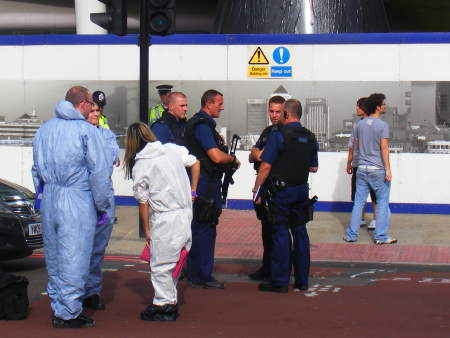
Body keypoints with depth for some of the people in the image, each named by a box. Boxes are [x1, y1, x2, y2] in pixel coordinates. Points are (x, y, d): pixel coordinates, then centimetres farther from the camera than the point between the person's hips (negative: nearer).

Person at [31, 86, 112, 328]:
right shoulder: (86, 131, -10)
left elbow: (37, 169, 17)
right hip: (77, 201, -7)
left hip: (49, 200, 7)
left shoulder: (45, 129, 10)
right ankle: (68, 313, 0)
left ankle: (57, 308, 23)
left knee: (53, 257, 15)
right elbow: (99, 172, -10)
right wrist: (102, 204, -1)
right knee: (74, 258, -2)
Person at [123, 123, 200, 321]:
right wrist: (192, 191, 23)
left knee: (160, 264, 4)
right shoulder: (172, 149, 5)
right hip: (186, 212, 6)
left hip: (165, 219, -6)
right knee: (174, 260, 16)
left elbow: (143, 202, -1)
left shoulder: (139, 166, -6)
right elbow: (195, 164, 13)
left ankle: (163, 305, 7)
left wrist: (146, 230, 8)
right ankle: (171, 302, 23)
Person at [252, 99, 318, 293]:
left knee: (281, 234, -2)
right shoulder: (310, 138, 7)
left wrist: (256, 189, -5)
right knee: (300, 233, 11)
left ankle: (280, 282, 0)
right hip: (302, 190, 6)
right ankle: (302, 281, 15)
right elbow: (314, 168, 15)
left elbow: (266, 166, -13)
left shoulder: (278, 135, -12)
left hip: (282, 191, -6)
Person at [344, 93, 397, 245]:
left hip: (362, 168, 5)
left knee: (358, 202, 9)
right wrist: (388, 170, -13)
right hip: (378, 170, -5)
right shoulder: (382, 125, -11)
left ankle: (351, 235, 10)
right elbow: (384, 148, -14)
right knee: (382, 203, 5)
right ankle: (381, 236, 5)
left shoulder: (360, 124, 6)